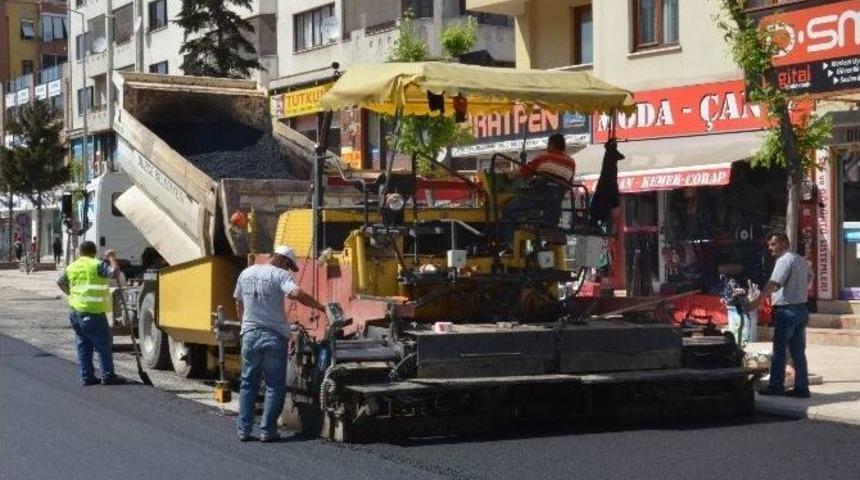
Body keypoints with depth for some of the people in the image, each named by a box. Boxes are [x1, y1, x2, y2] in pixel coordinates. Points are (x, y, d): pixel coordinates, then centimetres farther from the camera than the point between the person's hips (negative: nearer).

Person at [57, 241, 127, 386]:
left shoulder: (72, 267, 11)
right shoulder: (97, 265, -10)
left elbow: (61, 282, 23)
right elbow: (114, 271, -20)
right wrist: (111, 257, -5)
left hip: (76, 313, 7)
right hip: (94, 313, -6)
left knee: (83, 346, 13)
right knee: (103, 345, 2)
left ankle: (87, 376, 14)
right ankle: (108, 376, 3)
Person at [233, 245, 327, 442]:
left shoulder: (246, 274, 9)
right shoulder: (279, 275, -9)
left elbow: (239, 305, 18)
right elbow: (297, 294, -27)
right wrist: (320, 307, -21)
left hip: (250, 335, 5)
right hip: (274, 336, -5)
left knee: (248, 383, 14)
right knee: (275, 385, 4)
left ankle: (244, 429, 12)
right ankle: (267, 430, 1)